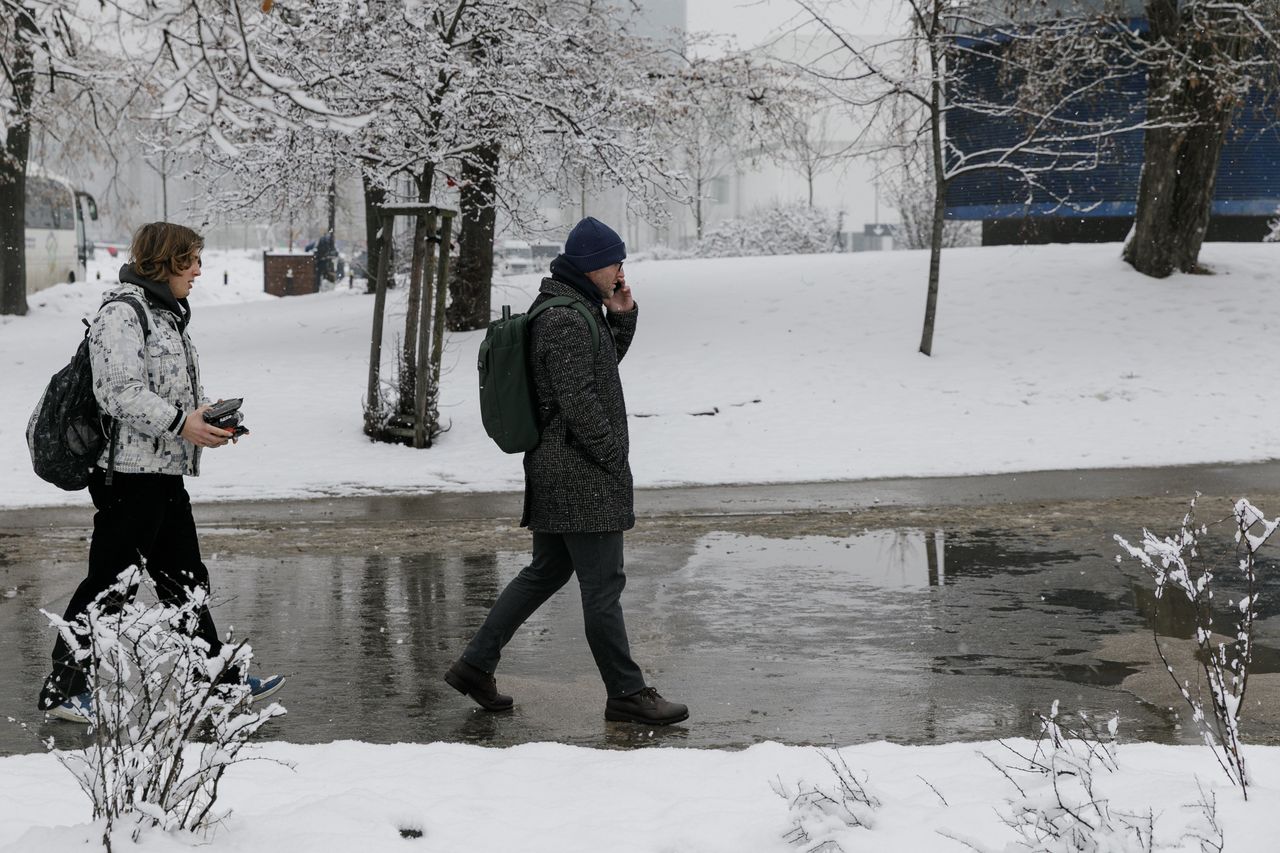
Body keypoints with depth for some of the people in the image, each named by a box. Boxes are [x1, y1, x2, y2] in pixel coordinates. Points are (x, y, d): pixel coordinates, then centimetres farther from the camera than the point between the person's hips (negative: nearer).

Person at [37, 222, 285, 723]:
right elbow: (120, 392, -22)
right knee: (108, 583, -5)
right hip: (128, 473, -10)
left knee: (185, 579, 16)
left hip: (166, 473, 10)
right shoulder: (121, 313, -13)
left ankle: (221, 680, 24)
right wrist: (180, 423, -24)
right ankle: (61, 689, 4)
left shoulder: (166, 315, 18)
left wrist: (211, 412, 8)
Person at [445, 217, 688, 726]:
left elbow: (604, 365, 25)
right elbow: (579, 402, -22)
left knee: (546, 571, 17)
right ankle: (626, 694, 6)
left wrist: (622, 317, 9)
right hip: (582, 475, -11)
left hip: (554, 470, 11)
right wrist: (616, 459, -12)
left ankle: (474, 666, 20)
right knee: (603, 583, -3)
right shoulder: (566, 321, -18)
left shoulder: (577, 308, 14)